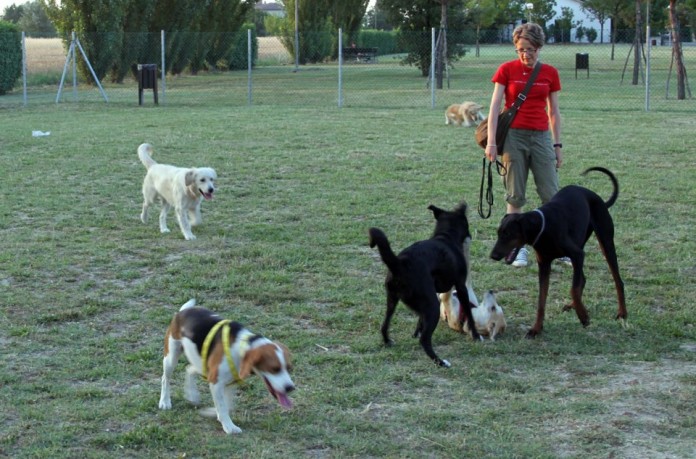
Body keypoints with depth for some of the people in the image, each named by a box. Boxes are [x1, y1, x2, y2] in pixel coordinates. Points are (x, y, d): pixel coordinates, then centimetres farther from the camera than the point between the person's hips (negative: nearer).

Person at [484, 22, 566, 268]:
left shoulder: (550, 73, 5)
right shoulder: (507, 69, -1)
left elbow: (554, 112, 11)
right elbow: (494, 107, -3)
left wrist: (558, 145, 9)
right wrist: (491, 142, -9)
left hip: (541, 136, 2)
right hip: (513, 136, -2)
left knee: (551, 194, 0)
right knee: (515, 195, 2)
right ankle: (518, 248, 10)